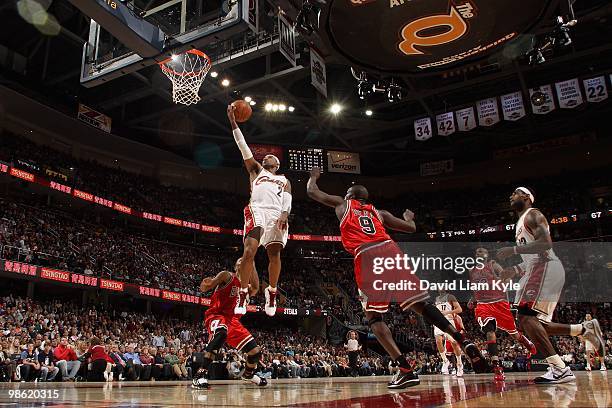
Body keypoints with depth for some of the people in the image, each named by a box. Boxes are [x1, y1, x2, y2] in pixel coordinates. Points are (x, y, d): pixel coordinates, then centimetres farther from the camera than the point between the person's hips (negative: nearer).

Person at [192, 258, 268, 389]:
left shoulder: (246, 286, 14)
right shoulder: (227, 275, -1)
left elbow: (255, 289, -12)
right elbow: (203, 289, -10)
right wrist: (205, 285, -34)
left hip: (233, 320, 6)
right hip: (216, 315, -6)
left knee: (256, 351, 4)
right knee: (221, 333, -42)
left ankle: (248, 374, 38)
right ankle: (201, 375, -38)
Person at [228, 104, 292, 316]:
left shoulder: (284, 180, 29)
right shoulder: (256, 170, 30)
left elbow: (287, 200, 12)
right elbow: (244, 148, 22)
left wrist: (284, 214, -10)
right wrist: (233, 122, 16)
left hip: (276, 214, 2)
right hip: (257, 210, -1)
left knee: (274, 254, -2)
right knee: (249, 251, -18)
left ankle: (271, 292, 15)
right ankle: (243, 294, -12)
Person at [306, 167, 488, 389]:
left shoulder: (342, 204, 26)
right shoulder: (378, 212, 31)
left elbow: (312, 191, 35)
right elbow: (411, 228, 31)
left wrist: (314, 176, 56)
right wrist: (409, 217, 54)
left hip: (366, 257, -4)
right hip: (390, 250, 4)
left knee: (373, 317, 2)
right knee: (421, 304, 9)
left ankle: (406, 370, -13)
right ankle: (464, 342, -5)